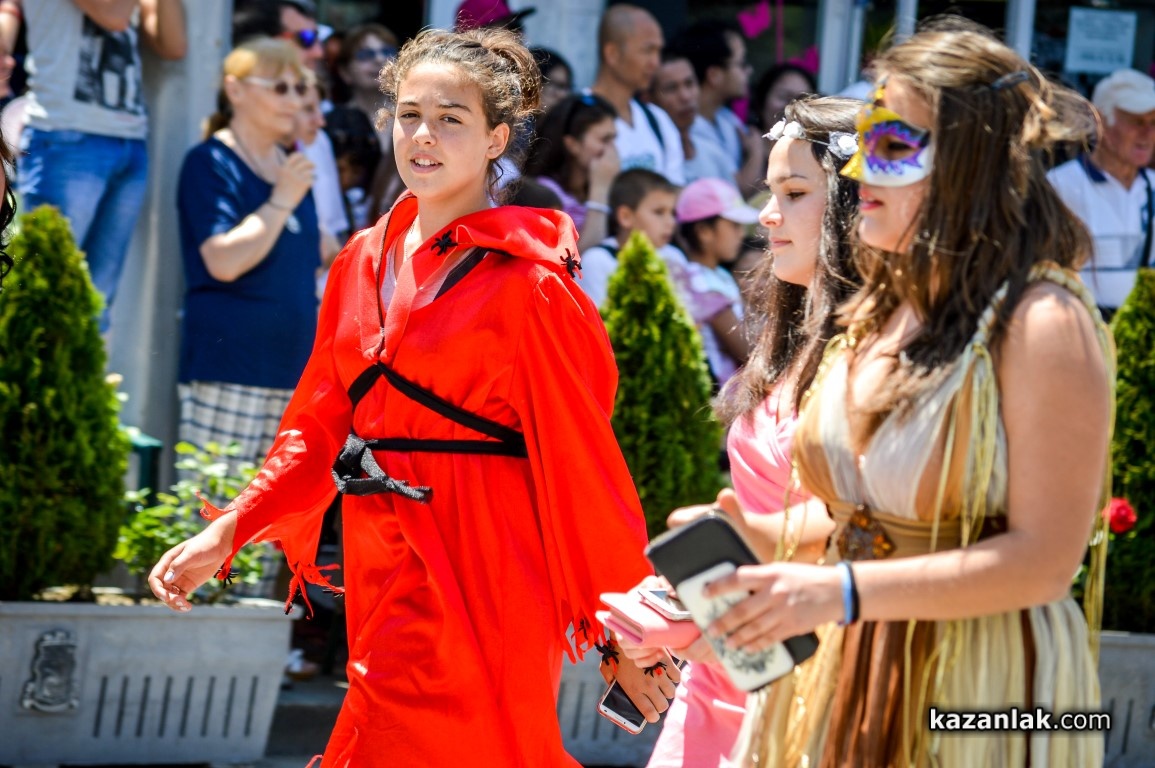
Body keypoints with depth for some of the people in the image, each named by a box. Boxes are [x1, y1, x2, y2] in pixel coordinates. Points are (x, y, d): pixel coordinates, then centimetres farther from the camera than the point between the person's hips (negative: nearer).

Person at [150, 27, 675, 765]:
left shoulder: (526, 283, -10)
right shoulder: (366, 262, 10)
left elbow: (580, 457, -9)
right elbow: (324, 422, 14)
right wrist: (228, 532, 2)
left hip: (477, 586, -7)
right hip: (388, 583, 7)